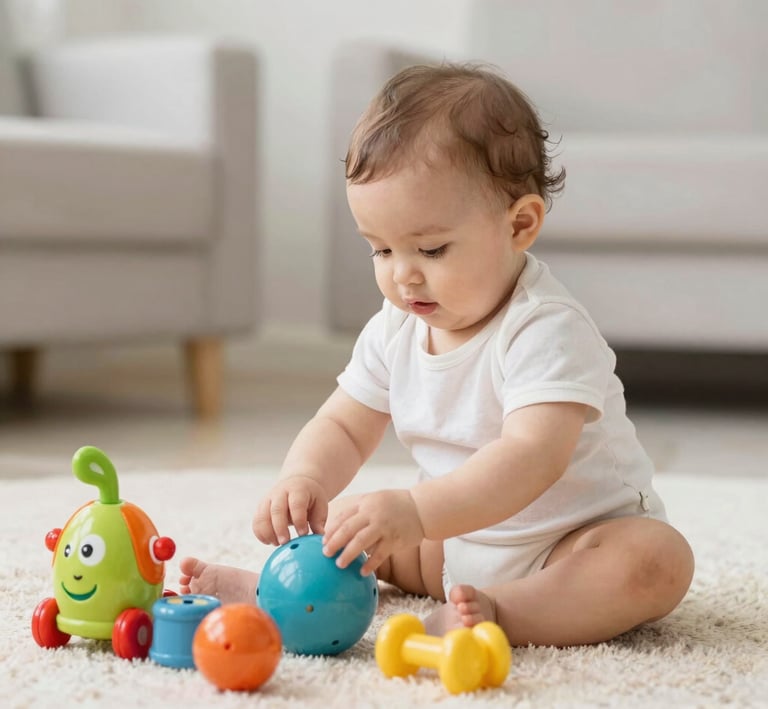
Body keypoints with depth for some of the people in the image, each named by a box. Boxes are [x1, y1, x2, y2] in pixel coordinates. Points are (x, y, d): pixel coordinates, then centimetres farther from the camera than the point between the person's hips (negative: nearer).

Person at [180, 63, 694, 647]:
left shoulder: (548, 331, -27)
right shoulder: (395, 329, -3)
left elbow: (531, 458, -40)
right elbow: (343, 427, 3)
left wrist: (416, 511, -53)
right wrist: (302, 479, -22)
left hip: (580, 536, -6)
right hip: (457, 539, 7)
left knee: (659, 561, -34)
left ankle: (500, 611, -42)